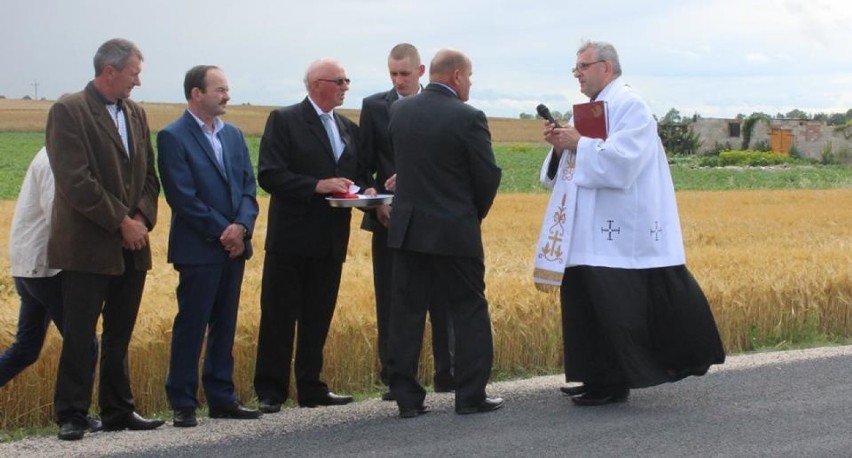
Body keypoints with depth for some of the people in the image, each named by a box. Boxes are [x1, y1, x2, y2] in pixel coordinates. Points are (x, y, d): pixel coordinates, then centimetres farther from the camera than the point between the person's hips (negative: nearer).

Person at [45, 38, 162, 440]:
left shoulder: (135, 114, 14)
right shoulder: (68, 111, -9)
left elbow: (149, 176, 15)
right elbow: (76, 182, -16)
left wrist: (142, 217, -3)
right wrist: (120, 221, -14)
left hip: (131, 246, 7)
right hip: (88, 248, -7)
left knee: (119, 338, 11)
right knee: (79, 338, -3)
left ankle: (118, 411, 18)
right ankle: (71, 417, 4)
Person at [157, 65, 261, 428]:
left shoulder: (233, 135, 14)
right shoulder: (173, 137, -8)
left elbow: (248, 187, 10)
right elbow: (183, 197, -14)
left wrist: (242, 227, -7)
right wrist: (222, 231, -13)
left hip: (234, 246, 7)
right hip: (198, 249, -7)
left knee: (225, 326, 10)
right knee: (191, 327, -2)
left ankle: (221, 397, 17)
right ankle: (183, 404, 3)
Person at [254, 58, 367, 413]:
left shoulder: (349, 129, 16)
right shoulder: (284, 121, -4)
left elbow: (355, 176, 21)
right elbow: (269, 174, -13)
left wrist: (364, 192, -2)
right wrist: (317, 185, -21)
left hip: (331, 240, 6)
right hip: (292, 237, -6)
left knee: (318, 318, 10)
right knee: (279, 317, -1)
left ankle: (311, 389, 18)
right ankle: (270, 393, 4)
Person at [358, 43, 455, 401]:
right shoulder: (374, 107, 6)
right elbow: (365, 163, 5)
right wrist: (377, 203, -9)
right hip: (390, 219, 0)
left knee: (441, 299, 4)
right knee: (391, 303, 3)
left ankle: (446, 374, 11)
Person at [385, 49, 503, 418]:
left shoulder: (398, 111, 3)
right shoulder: (468, 118, -12)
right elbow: (488, 176, -8)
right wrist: (477, 212, 10)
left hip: (408, 229, 5)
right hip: (455, 231, -4)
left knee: (406, 313, 7)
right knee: (469, 312, 6)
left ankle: (406, 397, 8)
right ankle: (471, 395, 7)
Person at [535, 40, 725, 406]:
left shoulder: (629, 105, -9)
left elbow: (622, 159, -22)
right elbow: (578, 166, 19)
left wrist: (578, 144, -16)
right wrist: (561, 146, -1)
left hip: (617, 230, -9)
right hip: (593, 229, 9)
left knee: (611, 306, -8)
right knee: (587, 303, 8)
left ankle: (613, 384, -1)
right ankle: (600, 379, 15)